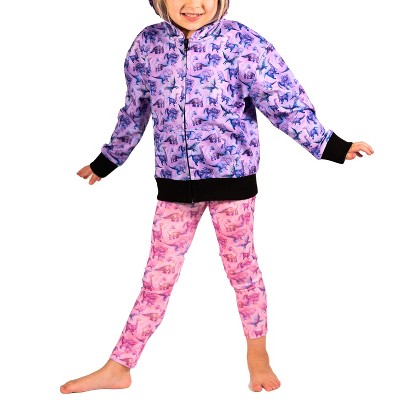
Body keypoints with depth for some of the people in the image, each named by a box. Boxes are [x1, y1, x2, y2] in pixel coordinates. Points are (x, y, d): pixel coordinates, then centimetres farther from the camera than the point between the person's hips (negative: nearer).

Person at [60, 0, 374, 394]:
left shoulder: (241, 42, -10)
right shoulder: (147, 43, 0)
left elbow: (284, 101, -10)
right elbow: (134, 113, 14)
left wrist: (331, 146, -15)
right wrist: (105, 161, 23)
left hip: (232, 178, -3)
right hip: (174, 182, 3)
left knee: (241, 265, 12)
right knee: (158, 275, 8)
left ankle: (257, 351, 35)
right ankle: (118, 368, 19)